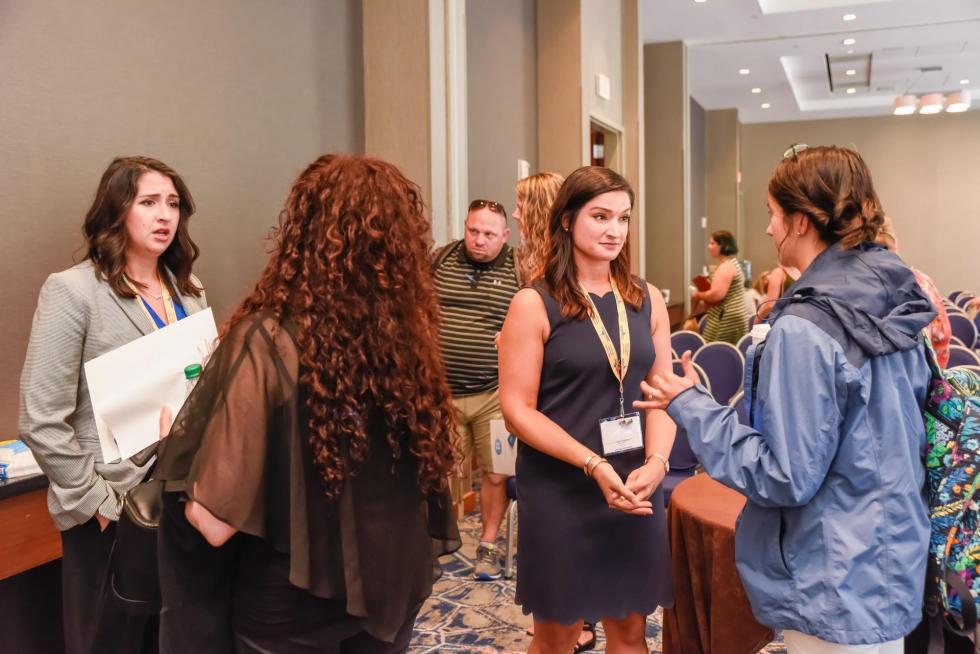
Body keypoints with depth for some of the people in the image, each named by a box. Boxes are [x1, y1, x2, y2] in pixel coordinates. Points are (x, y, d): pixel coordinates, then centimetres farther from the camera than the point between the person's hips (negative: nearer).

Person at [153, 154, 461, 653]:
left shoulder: (267, 341, -24)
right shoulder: (407, 335, -10)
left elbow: (214, 521, -22)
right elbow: (426, 470, 4)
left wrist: (179, 439, -4)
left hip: (293, 606, -4)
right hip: (392, 586, 4)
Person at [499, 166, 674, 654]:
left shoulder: (647, 300, 5)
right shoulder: (534, 304, -9)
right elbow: (517, 409, -12)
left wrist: (655, 462, -11)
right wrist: (594, 466, -19)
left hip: (635, 488, 4)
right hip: (559, 492, -4)